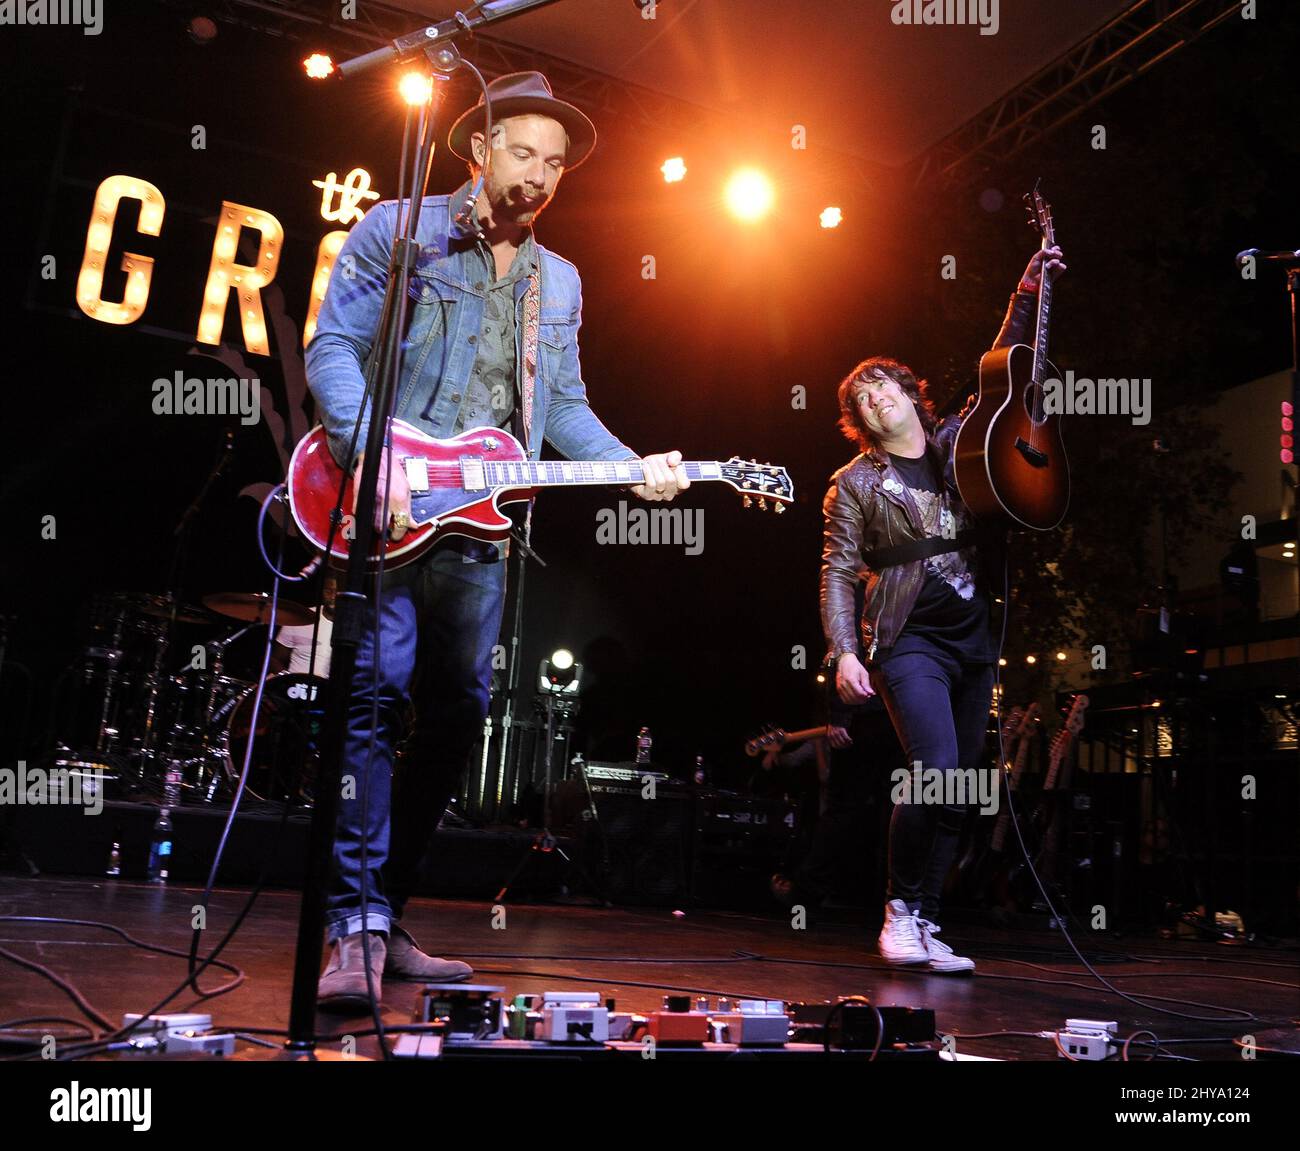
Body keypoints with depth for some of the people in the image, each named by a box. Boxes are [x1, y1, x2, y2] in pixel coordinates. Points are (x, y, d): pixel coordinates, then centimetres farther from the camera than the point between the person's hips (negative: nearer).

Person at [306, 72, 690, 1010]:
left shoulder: (560, 281, 21)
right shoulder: (397, 230, 4)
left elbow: (564, 406, 19)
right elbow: (333, 350, -5)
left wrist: (634, 467, 2)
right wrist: (372, 460, -19)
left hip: (479, 520, 6)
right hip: (386, 504, -6)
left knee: (457, 713, 5)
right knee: (376, 694, -15)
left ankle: (386, 917, 16)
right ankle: (356, 931, -10)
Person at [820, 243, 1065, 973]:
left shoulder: (958, 446, 14)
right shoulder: (855, 484, 4)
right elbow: (839, 574, -1)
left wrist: (1028, 292, 13)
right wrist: (844, 651, -12)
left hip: (977, 639, 5)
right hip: (910, 639, -5)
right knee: (938, 772, -21)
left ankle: (923, 926, 13)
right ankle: (903, 906, -2)